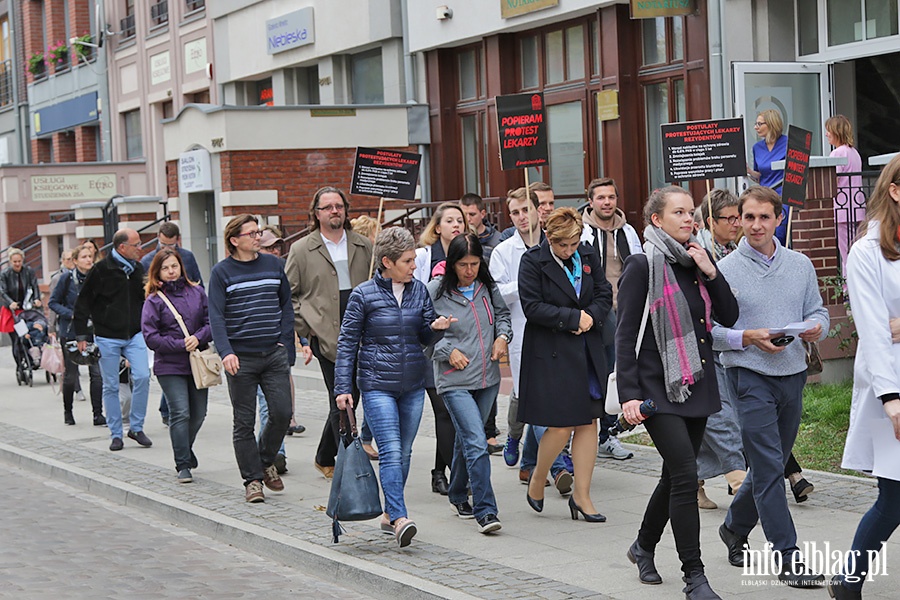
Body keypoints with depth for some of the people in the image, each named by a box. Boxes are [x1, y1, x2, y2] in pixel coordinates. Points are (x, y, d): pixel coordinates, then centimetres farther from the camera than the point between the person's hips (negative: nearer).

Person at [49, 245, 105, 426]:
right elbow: (53, 302, -2)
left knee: (97, 373, -9)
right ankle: (67, 411, 27)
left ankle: (98, 414, -2)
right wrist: (72, 315, -15)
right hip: (70, 332, -2)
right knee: (71, 375, 7)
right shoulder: (67, 278, -7)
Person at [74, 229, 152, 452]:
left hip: (135, 335, 4)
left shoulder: (138, 269, 7)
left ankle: (136, 427, 2)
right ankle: (116, 434, 13)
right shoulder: (101, 270, -9)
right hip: (107, 337, -3)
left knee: (142, 377, -12)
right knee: (111, 386, 3)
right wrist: (81, 336, -6)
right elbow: (83, 303, -4)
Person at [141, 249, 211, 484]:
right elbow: (151, 338, -8)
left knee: (198, 414, 10)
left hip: (197, 364, 4)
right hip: (170, 367, -4)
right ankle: (183, 465, -3)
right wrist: (182, 345, -15)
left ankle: (185, 449, 38)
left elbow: (212, 322, 6)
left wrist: (198, 338, -14)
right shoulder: (154, 301, -3)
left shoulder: (196, 292, 7)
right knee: (180, 413, -12)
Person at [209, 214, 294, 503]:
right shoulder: (222, 271, -1)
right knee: (244, 422, 1)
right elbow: (216, 316, -7)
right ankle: (253, 479, 10)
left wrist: (284, 340, 5)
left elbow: (286, 304, 17)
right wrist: (226, 352, -20)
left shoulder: (273, 264, 9)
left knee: (282, 413, -2)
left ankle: (266, 460, 24)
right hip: (240, 358, -3)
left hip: (274, 354, 3)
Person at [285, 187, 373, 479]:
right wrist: (303, 333, -1)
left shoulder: (364, 247, 12)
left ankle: (324, 458, 26)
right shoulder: (301, 250, 3)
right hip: (326, 337, -3)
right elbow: (289, 295, 6)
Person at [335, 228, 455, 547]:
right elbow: (347, 342, 0)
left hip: (413, 385, 5)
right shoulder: (363, 295, -5)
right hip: (378, 385, -5)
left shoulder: (419, 291, 7)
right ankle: (400, 519, -21)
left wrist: (436, 327, -13)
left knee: (404, 452, 10)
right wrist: (343, 387, -4)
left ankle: (390, 513, 24)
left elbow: (426, 336, 11)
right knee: (391, 452, -15)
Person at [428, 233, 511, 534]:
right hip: (455, 381, -5)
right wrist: (448, 350, -13)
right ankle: (485, 511, -13)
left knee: (467, 439, 19)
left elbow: (502, 313, 22)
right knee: (476, 444, -15)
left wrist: (502, 335, 4)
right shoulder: (435, 291, -8)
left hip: (487, 377, 5)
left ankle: (458, 495, 39)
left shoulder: (488, 287, 4)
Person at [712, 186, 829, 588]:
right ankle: (788, 558, -4)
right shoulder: (725, 270, -4)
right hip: (750, 376, -5)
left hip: (793, 374, 5)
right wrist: (747, 338, -19)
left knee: (771, 465, 15)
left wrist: (816, 327, -9)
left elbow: (817, 312, 13)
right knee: (769, 468, -7)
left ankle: (735, 527, 37)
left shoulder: (800, 265, 8)